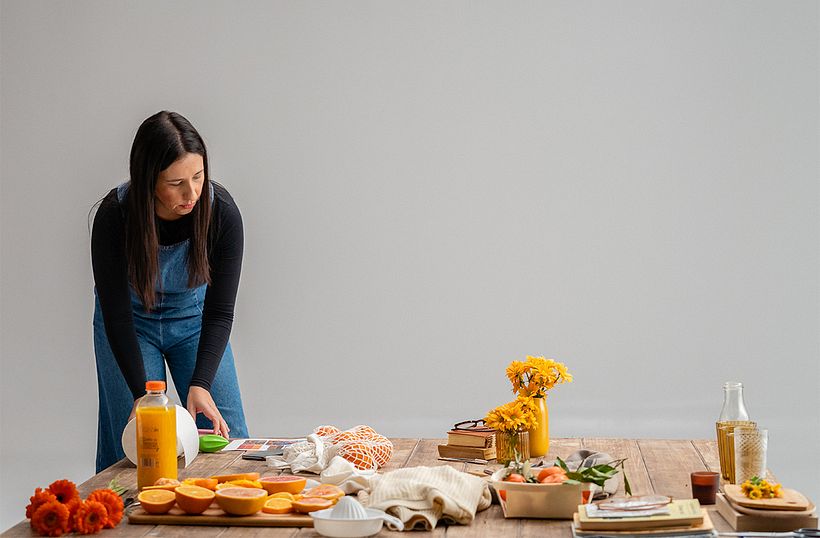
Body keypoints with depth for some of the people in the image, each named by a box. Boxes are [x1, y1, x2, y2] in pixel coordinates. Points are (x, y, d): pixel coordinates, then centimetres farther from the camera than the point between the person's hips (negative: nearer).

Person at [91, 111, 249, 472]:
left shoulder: (221, 211, -27)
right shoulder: (114, 216, -29)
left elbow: (220, 312, -21)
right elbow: (116, 315, -24)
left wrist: (200, 385, -32)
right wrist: (142, 394, -31)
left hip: (194, 317, 2)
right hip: (130, 322, -1)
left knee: (226, 437, -2)